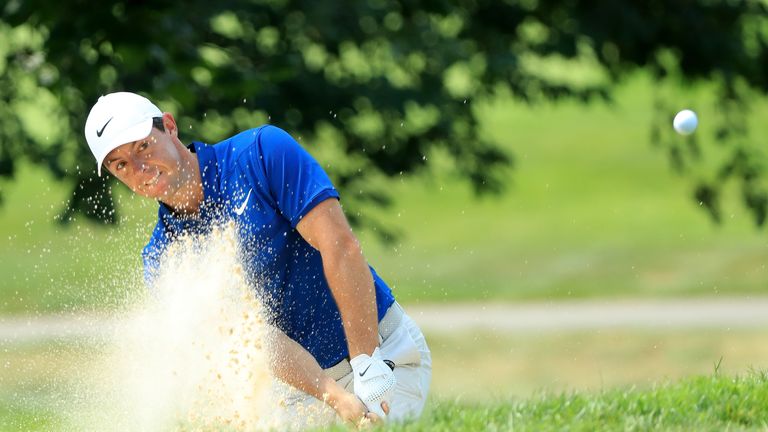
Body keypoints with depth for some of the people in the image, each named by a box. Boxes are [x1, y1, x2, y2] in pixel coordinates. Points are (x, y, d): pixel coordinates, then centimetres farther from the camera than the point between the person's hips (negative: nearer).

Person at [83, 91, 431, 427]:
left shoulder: (264, 152, -10)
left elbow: (341, 247, -17)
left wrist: (368, 368, -25)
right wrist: (336, 398, -27)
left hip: (387, 352, -5)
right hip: (309, 385, 5)